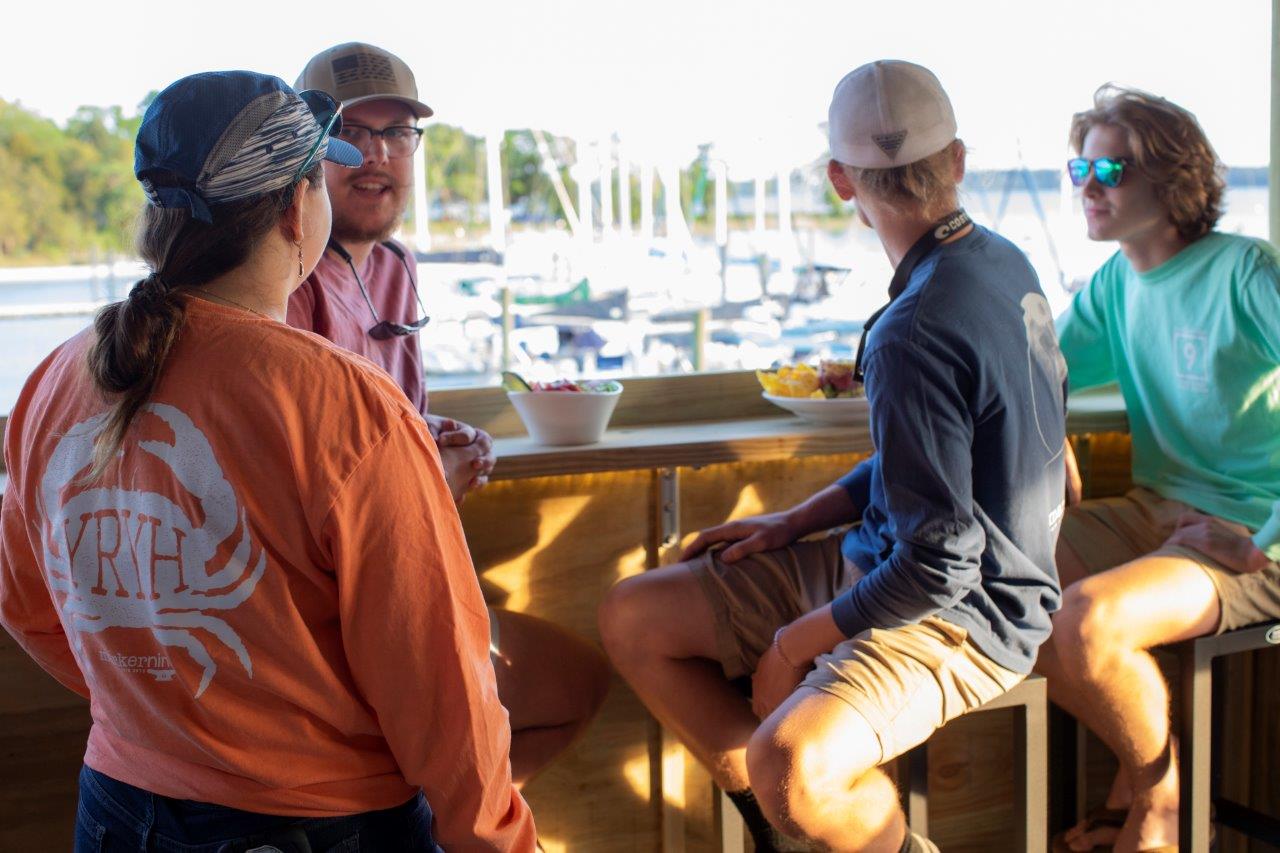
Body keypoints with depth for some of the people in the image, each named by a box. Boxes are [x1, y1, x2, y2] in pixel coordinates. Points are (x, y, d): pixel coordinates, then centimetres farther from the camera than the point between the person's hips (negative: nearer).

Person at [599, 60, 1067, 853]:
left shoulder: (914, 335, -27)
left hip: (964, 615, -9)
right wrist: (795, 522, 11)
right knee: (632, 618, 4)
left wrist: (799, 643, -12)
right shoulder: (1002, 261, 3)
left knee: (789, 762, -37)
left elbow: (940, 562, -26)